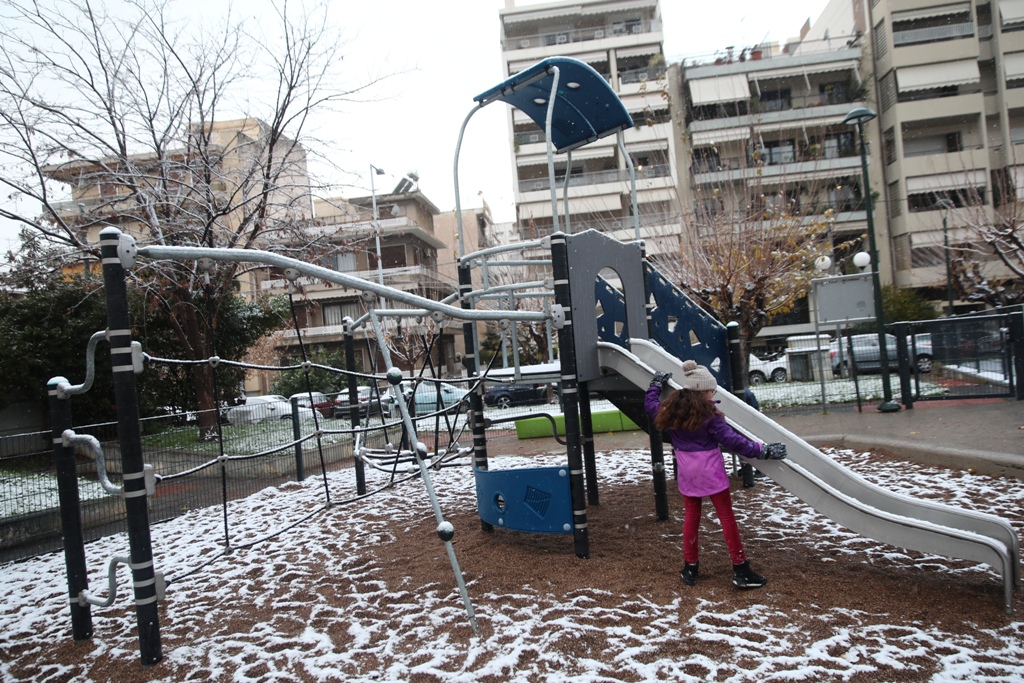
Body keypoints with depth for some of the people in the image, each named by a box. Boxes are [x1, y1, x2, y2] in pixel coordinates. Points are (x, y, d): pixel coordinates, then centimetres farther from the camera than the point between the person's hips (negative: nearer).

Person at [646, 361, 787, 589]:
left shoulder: (670, 411, 1)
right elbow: (732, 440, -16)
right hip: (710, 471, -5)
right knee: (726, 517, 4)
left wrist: (656, 384, 36)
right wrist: (763, 450, -11)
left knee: (691, 517, 16)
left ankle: (690, 567, 21)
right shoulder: (708, 415, -15)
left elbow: (650, 404, 21)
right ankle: (740, 570, 7)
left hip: (687, 473, 5)